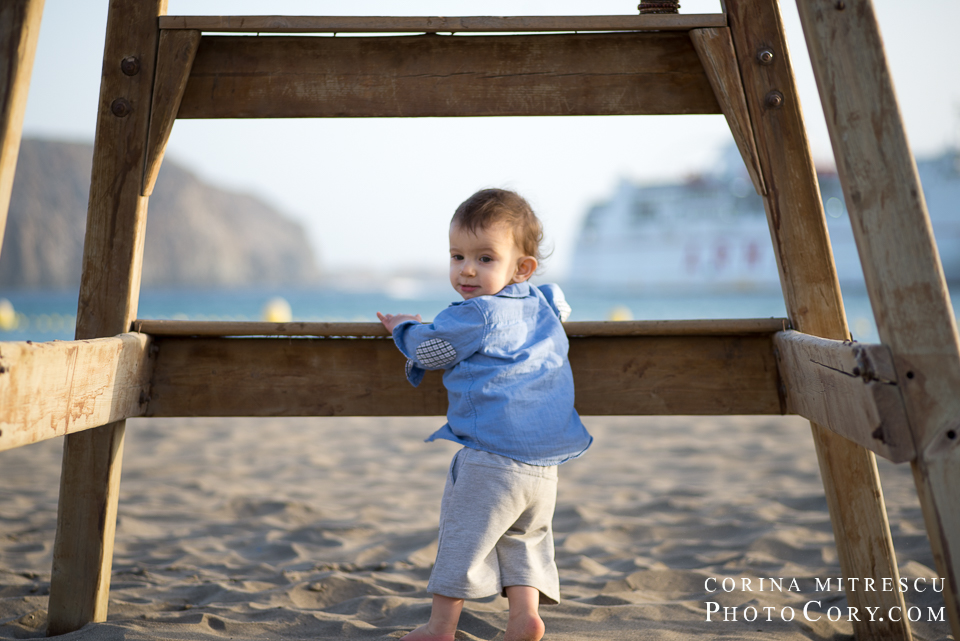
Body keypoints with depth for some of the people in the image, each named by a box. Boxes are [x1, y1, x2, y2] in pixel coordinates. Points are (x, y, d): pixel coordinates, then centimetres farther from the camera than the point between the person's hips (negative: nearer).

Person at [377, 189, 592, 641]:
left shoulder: (475, 315, -9)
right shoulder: (543, 305, 13)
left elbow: (427, 350, 1)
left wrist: (402, 327, 22)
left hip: (489, 459, -7)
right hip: (545, 467, 7)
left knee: (462, 535, 7)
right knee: (525, 537, 21)